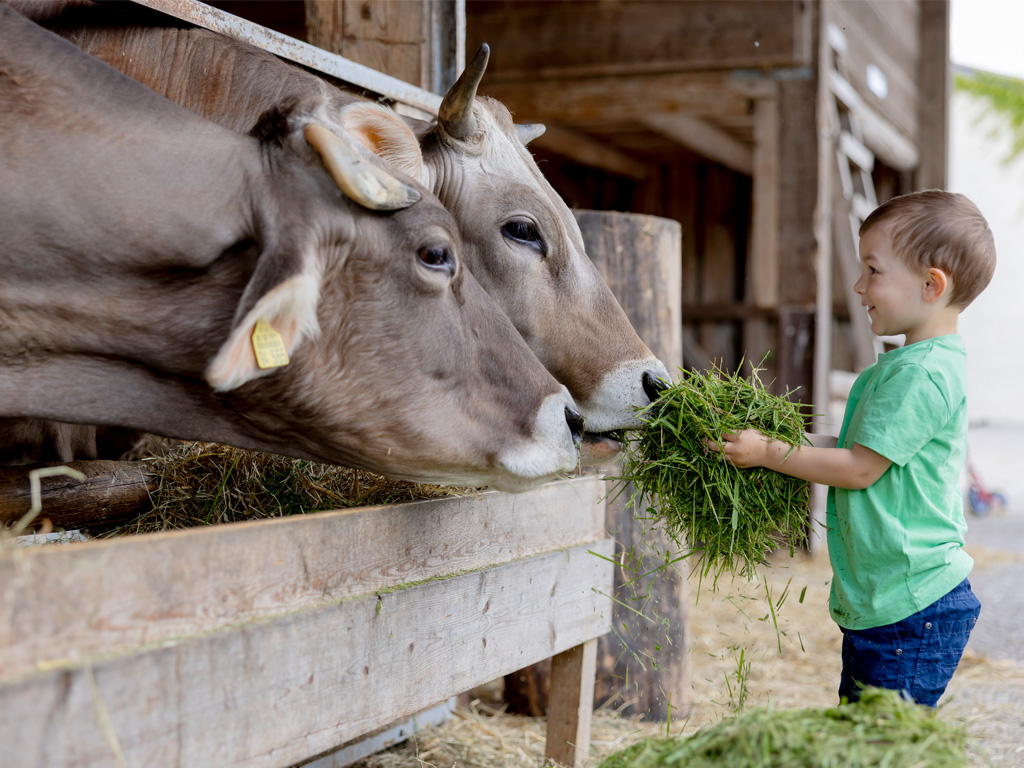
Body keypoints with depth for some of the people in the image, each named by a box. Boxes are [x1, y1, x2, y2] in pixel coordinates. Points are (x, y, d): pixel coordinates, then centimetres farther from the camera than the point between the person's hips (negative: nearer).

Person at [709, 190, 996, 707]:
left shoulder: (922, 374, -19)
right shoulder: (906, 364, 14)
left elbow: (860, 468, -19)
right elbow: (856, 445, 20)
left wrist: (769, 454, -11)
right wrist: (779, 441, 11)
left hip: (912, 610, -10)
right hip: (876, 605, 10)